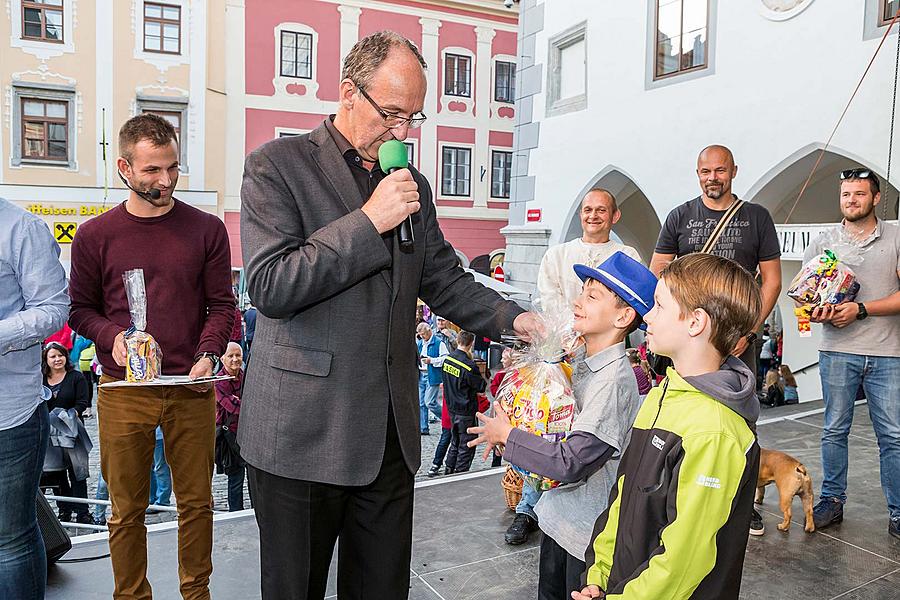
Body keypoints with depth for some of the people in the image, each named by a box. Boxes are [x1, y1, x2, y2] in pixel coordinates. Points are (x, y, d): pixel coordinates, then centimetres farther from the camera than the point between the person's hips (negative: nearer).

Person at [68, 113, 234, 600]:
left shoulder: (207, 229, 3)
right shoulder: (95, 235, 4)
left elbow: (221, 304, 4)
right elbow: (80, 308, 8)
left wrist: (207, 354, -12)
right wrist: (113, 337, -12)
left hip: (191, 389, 0)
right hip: (123, 391, 0)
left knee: (196, 502, 10)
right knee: (127, 509, 10)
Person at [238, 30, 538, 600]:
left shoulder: (412, 185, 13)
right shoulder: (277, 165, -5)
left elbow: (444, 280, 15)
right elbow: (270, 286, -16)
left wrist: (515, 319, 0)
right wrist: (369, 221, -18)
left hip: (390, 433, 5)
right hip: (304, 432, -4)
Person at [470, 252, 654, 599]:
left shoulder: (614, 381, -27)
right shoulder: (582, 356, -1)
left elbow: (570, 463, -29)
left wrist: (506, 435, -18)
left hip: (589, 528, -8)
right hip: (560, 511, 8)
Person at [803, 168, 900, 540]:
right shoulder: (823, 243, 10)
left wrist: (860, 309, -14)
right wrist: (818, 313, -12)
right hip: (838, 351, 1)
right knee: (835, 431, 7)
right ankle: (832, 500, 19)